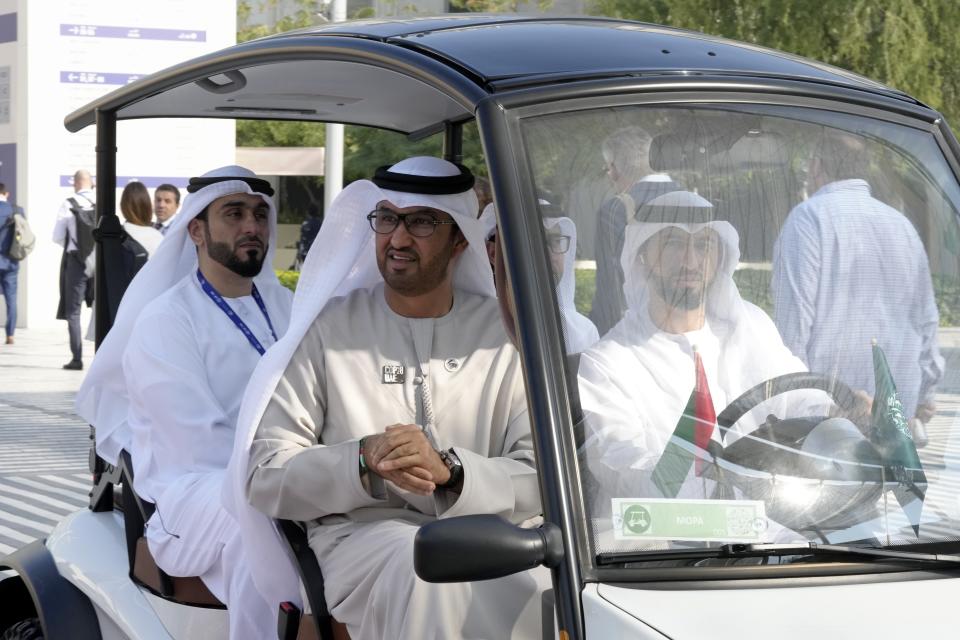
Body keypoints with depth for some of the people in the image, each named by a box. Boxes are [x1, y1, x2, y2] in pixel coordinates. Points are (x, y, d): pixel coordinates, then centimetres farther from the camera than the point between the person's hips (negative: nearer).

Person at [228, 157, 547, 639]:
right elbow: (264, 476, 1)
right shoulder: (328, 328, 7)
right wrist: (364, 461, -17)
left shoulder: (504, 333, 10)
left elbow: (542, 476, 0)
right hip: (359, 529, -1)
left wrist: (449, 470, -20)